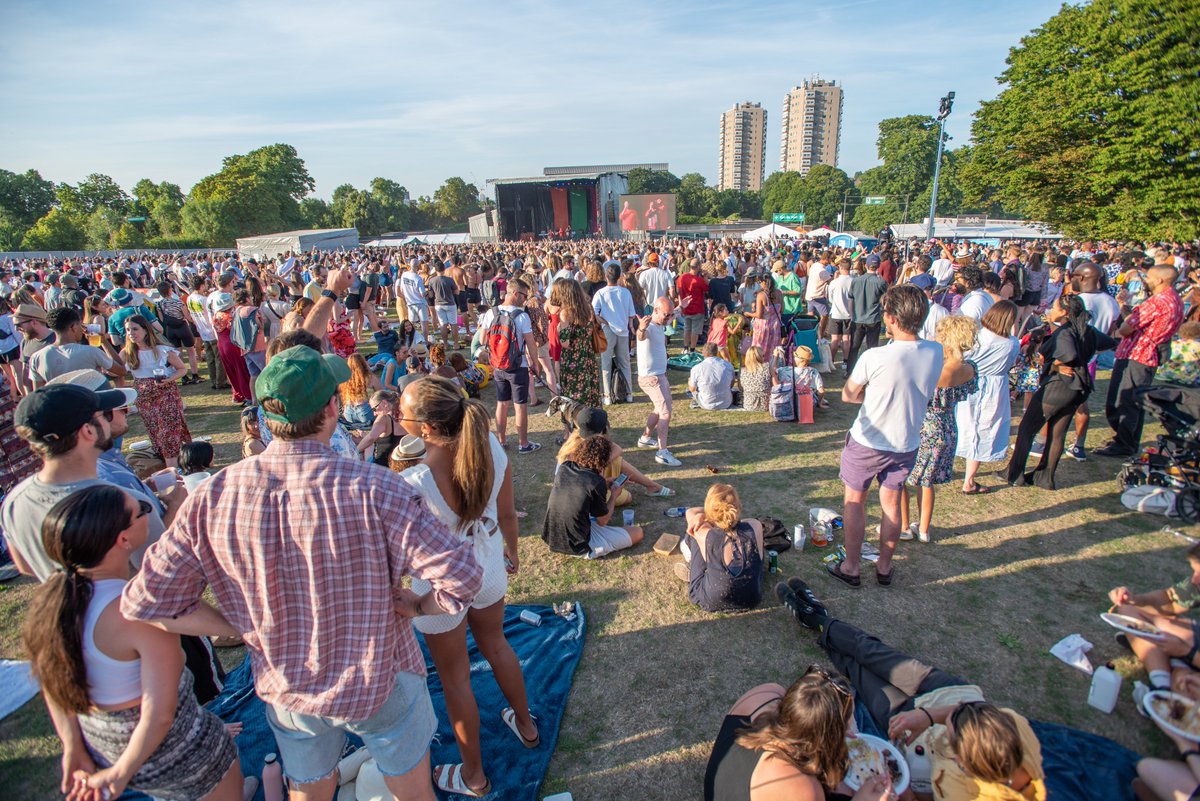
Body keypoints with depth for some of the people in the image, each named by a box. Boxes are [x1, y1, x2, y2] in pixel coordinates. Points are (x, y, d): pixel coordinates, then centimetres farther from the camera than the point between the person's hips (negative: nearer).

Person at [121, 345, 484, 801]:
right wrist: (420, 607, -12)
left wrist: (243, 628, -1)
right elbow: (462, 576, -33)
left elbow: (145, 604, -10)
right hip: (381, 685, -3)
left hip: (286, 692, 4)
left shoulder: (214, 496, -18)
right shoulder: (372, 489, -30)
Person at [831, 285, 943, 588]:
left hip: (867, 442, -4)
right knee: (891, 503, 19)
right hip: (907, 443, 5)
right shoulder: (936, 353, -10)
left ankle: (851, 567, 24)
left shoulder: (875, 357, -26)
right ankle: (884, 567, 34)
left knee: (854, 502, 14)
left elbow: (847, 395, -12)